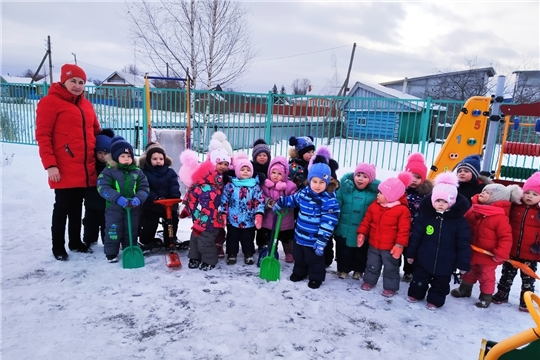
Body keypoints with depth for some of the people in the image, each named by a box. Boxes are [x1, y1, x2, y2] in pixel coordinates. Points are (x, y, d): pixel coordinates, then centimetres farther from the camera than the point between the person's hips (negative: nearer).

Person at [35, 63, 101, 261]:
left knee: (77, 207, 16)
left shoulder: (86, 104, 15)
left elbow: (95, 132, 22)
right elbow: (42, 135, -10)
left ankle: (76, 242, 29)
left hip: (86, 169, 6)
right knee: (62, 207, 4)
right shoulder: (51, 102, -5)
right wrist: (50, 165, -16)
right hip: (64, 170, -6)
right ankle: (58, 247, 19)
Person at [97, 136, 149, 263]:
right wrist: (118, 198, -29)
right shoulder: (109, 171, -7)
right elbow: (102, 187, -18)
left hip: (133, 209, 3)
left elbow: (144, 188, 0)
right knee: (113, 232, 6)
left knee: (131, 232, 13)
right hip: (113, 208, -3)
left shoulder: (138, 172, 3)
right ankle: (111, 254, 22)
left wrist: (138, 199, -21)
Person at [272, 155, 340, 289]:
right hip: (299, 236, 6)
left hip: (314, 240, -6)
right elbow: (292, 200, 19)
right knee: (298, 257, 25)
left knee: (315, 261, 13)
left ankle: (316, 278, 35)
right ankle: (299, 272, 47)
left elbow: (328, 224, -23)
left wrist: (321, 241, -24)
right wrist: (278, 204, 22)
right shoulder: (303, 193, -4)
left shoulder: (329, 201, -21)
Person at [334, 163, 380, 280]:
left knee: (362, 252, 19)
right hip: (345, 230, 0)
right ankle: (343, 269, 36)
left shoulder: (375, 191, -10)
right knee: (344, 252, 16)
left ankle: (358, 270, 40)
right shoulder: (345, 188, -8)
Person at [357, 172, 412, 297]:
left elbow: (404, 229, -17)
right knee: (372, 265, 19)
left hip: (390, 247, -4)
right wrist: (362, 233, -3)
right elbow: (366, 221, 5)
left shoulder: (402, 210, -18)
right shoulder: (374, 206, -4)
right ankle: (369, 281, 39)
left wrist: (400, 245, -19)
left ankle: (390, 287, 28)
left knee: (391, 268, 11)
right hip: (373, 245, 4)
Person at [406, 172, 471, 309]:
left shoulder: (459, 221, -12)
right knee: (419, 279, 18)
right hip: (424, 258, 1)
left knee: (441, 283, 16)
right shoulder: (425, 216, -9)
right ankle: (415, 294, 40)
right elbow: (416, 236, -2)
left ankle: (435, 300, 36)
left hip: (446, 262, -1)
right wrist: (411, 253, 2)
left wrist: (463, 263, -8)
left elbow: (463, 243, -8)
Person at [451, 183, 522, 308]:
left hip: (488, 255, -6)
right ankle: (464, 289, 42)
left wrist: (500, 254, -26)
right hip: (472, 252, 6)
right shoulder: (475, 210, -4)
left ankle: (486, 297, 30)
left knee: (486, 276, 12)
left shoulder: (500, 217, -23)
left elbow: (506, 237, -23)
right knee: (469, 272, 23)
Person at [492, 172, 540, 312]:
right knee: (507, 275, 17)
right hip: (511, 251, 2)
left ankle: (526, 301, 27)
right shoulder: (514, 207, -2)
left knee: (528, 279, 13)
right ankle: (501, 295, 32)